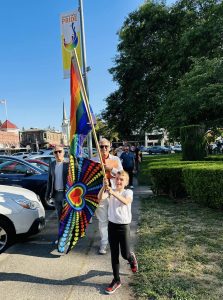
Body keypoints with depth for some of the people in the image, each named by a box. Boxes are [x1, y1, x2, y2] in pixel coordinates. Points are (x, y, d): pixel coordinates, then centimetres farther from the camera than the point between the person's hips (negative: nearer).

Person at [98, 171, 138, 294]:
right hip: (112, 225, 3)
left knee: (125, 254, 6)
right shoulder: (110, 191, -3)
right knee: (114, 255, 11)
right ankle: (116, 280, 26)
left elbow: (126, 201, -32)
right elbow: (100, 198, -23)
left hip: (124, 226, -2)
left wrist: (113, 193, -44)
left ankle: (132, 258, 43)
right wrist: (104, 186, -39)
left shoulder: (128, 192, -9)